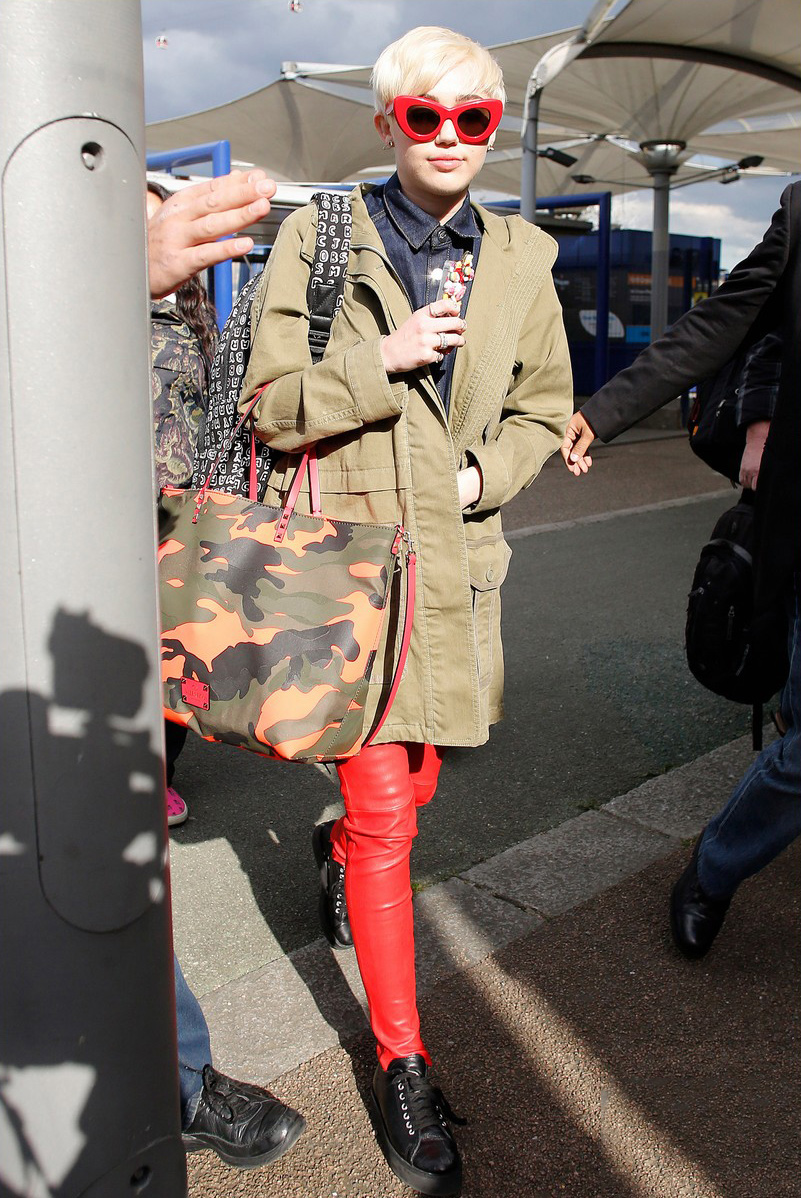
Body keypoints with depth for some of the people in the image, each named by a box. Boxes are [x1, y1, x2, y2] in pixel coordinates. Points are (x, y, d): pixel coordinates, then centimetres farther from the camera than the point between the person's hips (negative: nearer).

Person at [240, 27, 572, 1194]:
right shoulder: (319, 237, -2)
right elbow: (269, 401, -4)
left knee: (418, 783, 17)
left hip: (460, 559, 4)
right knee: (386, 815, -2)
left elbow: (544, 408, 14)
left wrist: (485, 472, -5)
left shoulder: (521, 256, 8)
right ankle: (402, 1062, 17)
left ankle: (335, 846, 54)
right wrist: (380, 363, -18)